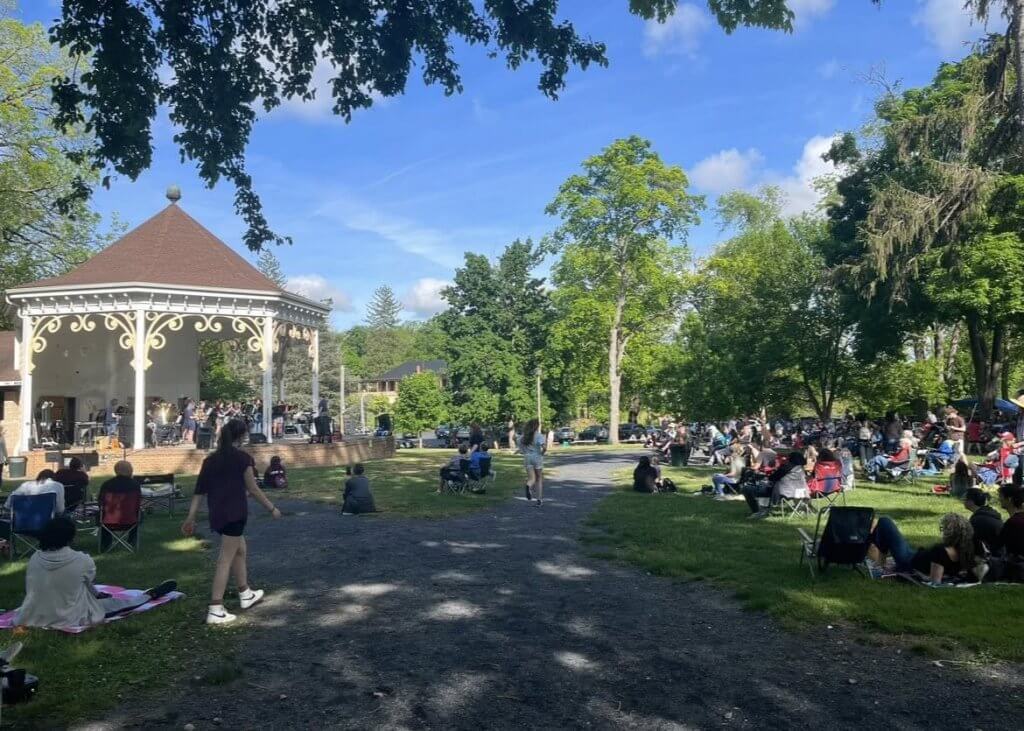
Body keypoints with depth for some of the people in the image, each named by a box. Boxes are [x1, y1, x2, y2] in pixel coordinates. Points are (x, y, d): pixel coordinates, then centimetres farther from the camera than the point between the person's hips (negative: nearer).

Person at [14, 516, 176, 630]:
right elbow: (90, 582, 2)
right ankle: (150, 595, 37)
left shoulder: (34, 559, -10)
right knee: (120, 602, 15)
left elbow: (31, 589, 2)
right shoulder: (82, 561, -19)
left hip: (35, 616, 5)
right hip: (71, 618, -5)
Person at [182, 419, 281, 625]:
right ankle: (215, 610, -4)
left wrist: (191, 517, 9)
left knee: (240, 550, 24)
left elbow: (199, 490, 7)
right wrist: (272, 508, 3)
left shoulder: (210, 460, 9)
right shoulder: (243, 458, -8)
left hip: (217, 514, 7)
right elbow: (252, 489, -7)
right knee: (226, 560, -4)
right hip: (234, 514, -7)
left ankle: (245, 594, 37)